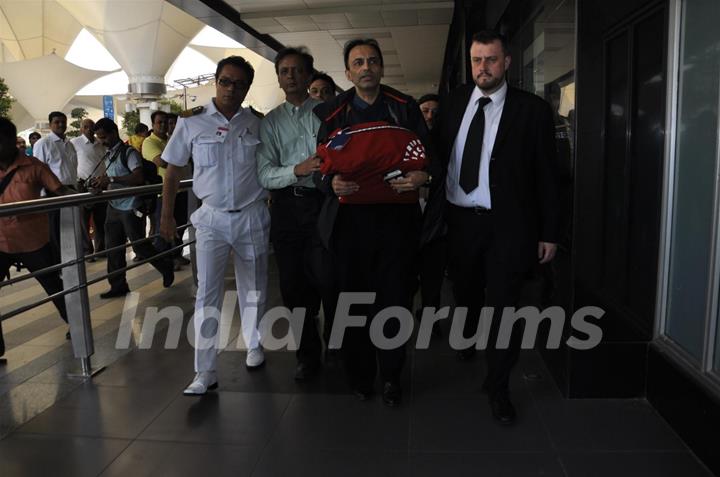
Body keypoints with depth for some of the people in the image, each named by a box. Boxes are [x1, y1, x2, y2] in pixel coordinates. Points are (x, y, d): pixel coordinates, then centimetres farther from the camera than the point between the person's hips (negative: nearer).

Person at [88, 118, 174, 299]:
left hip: (130, 208, -8)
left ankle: (166, 267, 23)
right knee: (113, 249, 8)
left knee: (140, 246, 0)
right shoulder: (108, 155, 14)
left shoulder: (129, 152, -12)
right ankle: (118, 286, 18)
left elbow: (138, 178, -25)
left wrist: (110, 179, -28)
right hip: (113, 207, 8)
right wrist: (101, 183, 3)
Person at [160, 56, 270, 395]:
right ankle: (205, 372, 2)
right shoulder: (192, 122, -2)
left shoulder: (256, 124, 2)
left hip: (252, 216, 2)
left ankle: (254, 346, 34)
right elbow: (172, 172, 4)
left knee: (253, 289, 13)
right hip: (212, 218, -1)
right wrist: (167, 215, 4)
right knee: (207, 293, -5)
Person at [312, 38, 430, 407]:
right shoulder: (331, 112, 9)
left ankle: (391, 376, 24)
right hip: (350, 217, 1)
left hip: (397, 217, 0)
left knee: (395, 300, 4)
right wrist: (331, 182, -15)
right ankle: (359, 374, 26)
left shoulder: (405, 107, 9)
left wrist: (421, 175, -15)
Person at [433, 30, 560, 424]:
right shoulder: (452, 103, 4)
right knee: (465, 291, 22)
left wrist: (548, 233, -3)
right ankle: (468, 337, 55)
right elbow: (437, 155, 10)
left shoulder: (532, 110, -5)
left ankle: (498, 387, 20)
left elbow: (545, 175, -3)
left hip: (506, 225, -3)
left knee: (502, 306, 1)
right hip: (458, 220, 3)